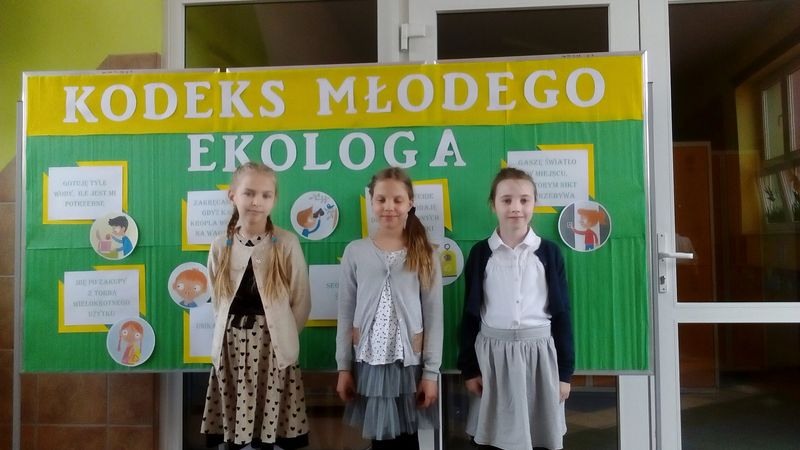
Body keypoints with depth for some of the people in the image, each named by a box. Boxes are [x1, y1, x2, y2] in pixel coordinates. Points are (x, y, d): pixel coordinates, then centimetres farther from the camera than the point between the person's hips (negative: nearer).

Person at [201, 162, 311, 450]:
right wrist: (235, 332, 7)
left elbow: (302, 303, -2)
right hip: (231, 350, 3)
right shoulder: (220, 247, 3)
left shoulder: (287, 244, -5)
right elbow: (217, 302, 13)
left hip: (272, 349, -2)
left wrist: (280, 336, -1)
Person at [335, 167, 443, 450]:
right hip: (369, 360, 1)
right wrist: (343, 367, 2)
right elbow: (346, 313, 3)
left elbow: (433, 317, -1)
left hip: (409, 361, 0)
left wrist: (431, 371, -4)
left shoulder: (424, 254, 0)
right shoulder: (355, 251, 1)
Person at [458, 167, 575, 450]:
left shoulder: (548, 252, 0)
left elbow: (561, 312, 2)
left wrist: (565, 371, 2)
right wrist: (469, 368, 2)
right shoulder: (481, 253, 1)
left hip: (539, 352, 0)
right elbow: (470, 313, 3)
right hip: (493, 353, 0)